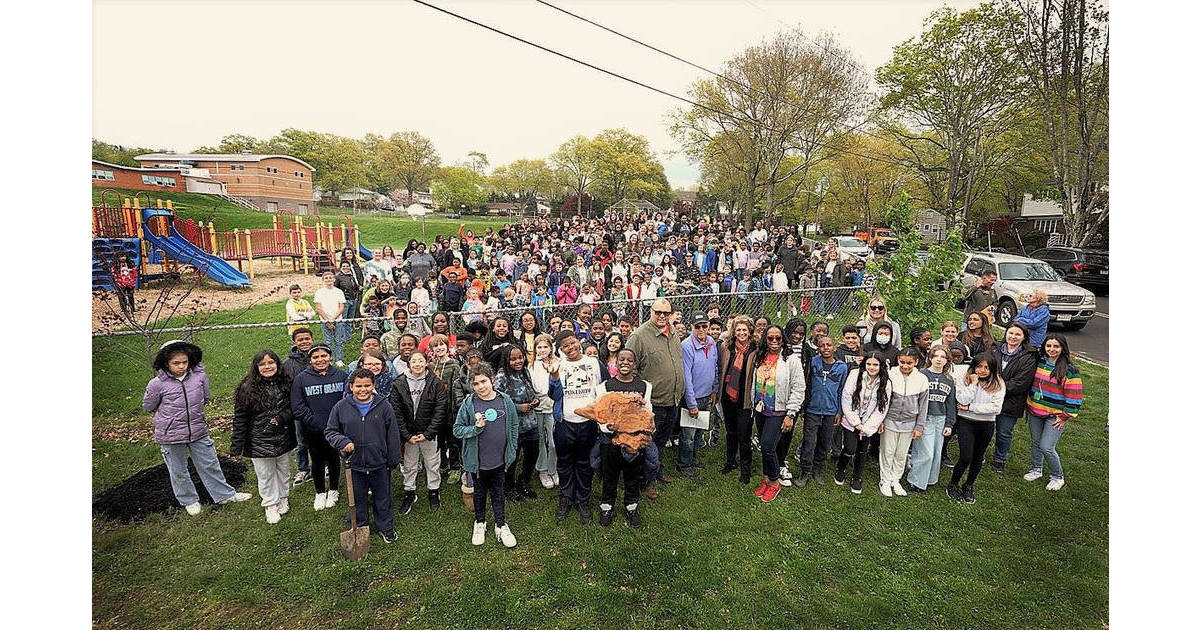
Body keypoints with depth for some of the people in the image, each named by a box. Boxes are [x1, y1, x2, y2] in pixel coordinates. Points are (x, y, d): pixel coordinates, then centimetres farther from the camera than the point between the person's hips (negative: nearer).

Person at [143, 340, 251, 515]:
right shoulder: (157, 384, -16)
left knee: (210, 465, 15)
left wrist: (193, 409, 6)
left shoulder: (200, 375, -10)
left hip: (198, 431, 2)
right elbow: (148, 407, 2)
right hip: (170, 436, -2)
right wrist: (169, 412, 6)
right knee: (178, 472, 16)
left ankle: (225, 494, 30)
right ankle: (189, 500, 38)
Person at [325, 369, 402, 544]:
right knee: (356, 500, 18)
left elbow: (392, 435, -2)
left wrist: (393, 460, -1)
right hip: (354, 465, 1)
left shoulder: (384, 405, -7)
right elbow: (330, 431, 4)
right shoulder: (341, 407, -6)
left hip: (380, 464, 0)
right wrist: (343, 441, -16)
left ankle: (385, 527, 36)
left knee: (383, 498, 16)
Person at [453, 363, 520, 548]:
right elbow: (457, 430, -7)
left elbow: (514, 426, 4)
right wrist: (476, 428, -23)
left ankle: (501, 525, 33)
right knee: (480, 492, 19)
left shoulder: (505, 400, -7)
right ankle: (480, 523, 41)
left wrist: (512, 449, 4)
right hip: (478, 460, -1)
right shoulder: (468, 404, -13)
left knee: (498, 492, 16)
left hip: (500, 459, 1)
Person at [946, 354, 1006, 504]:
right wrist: (973, 384, -17)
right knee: (965, 458, -9)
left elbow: (996, 407, -11)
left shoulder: (998, 384, -2)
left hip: (987, 425, 3)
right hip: (966, 423, -2)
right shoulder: (965, 380, -5)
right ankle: (952, 485, 12)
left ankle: (969, 486, 35)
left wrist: (970, 408, -14)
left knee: (978, 458, 15)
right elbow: (962, 400, -17)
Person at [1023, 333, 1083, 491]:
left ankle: (1058, 477, 15)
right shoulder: (1038, 362, 2)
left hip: (1055, 416, -5)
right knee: (1035, 443, 15)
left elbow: (1074, 397, -10)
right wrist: (1027, 405, 14)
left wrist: (1065, 416, -10)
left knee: (1046, 447, -6)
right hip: (1034, 413, 5)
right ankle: (1035, 470, 33)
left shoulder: (1069, 371, -12)